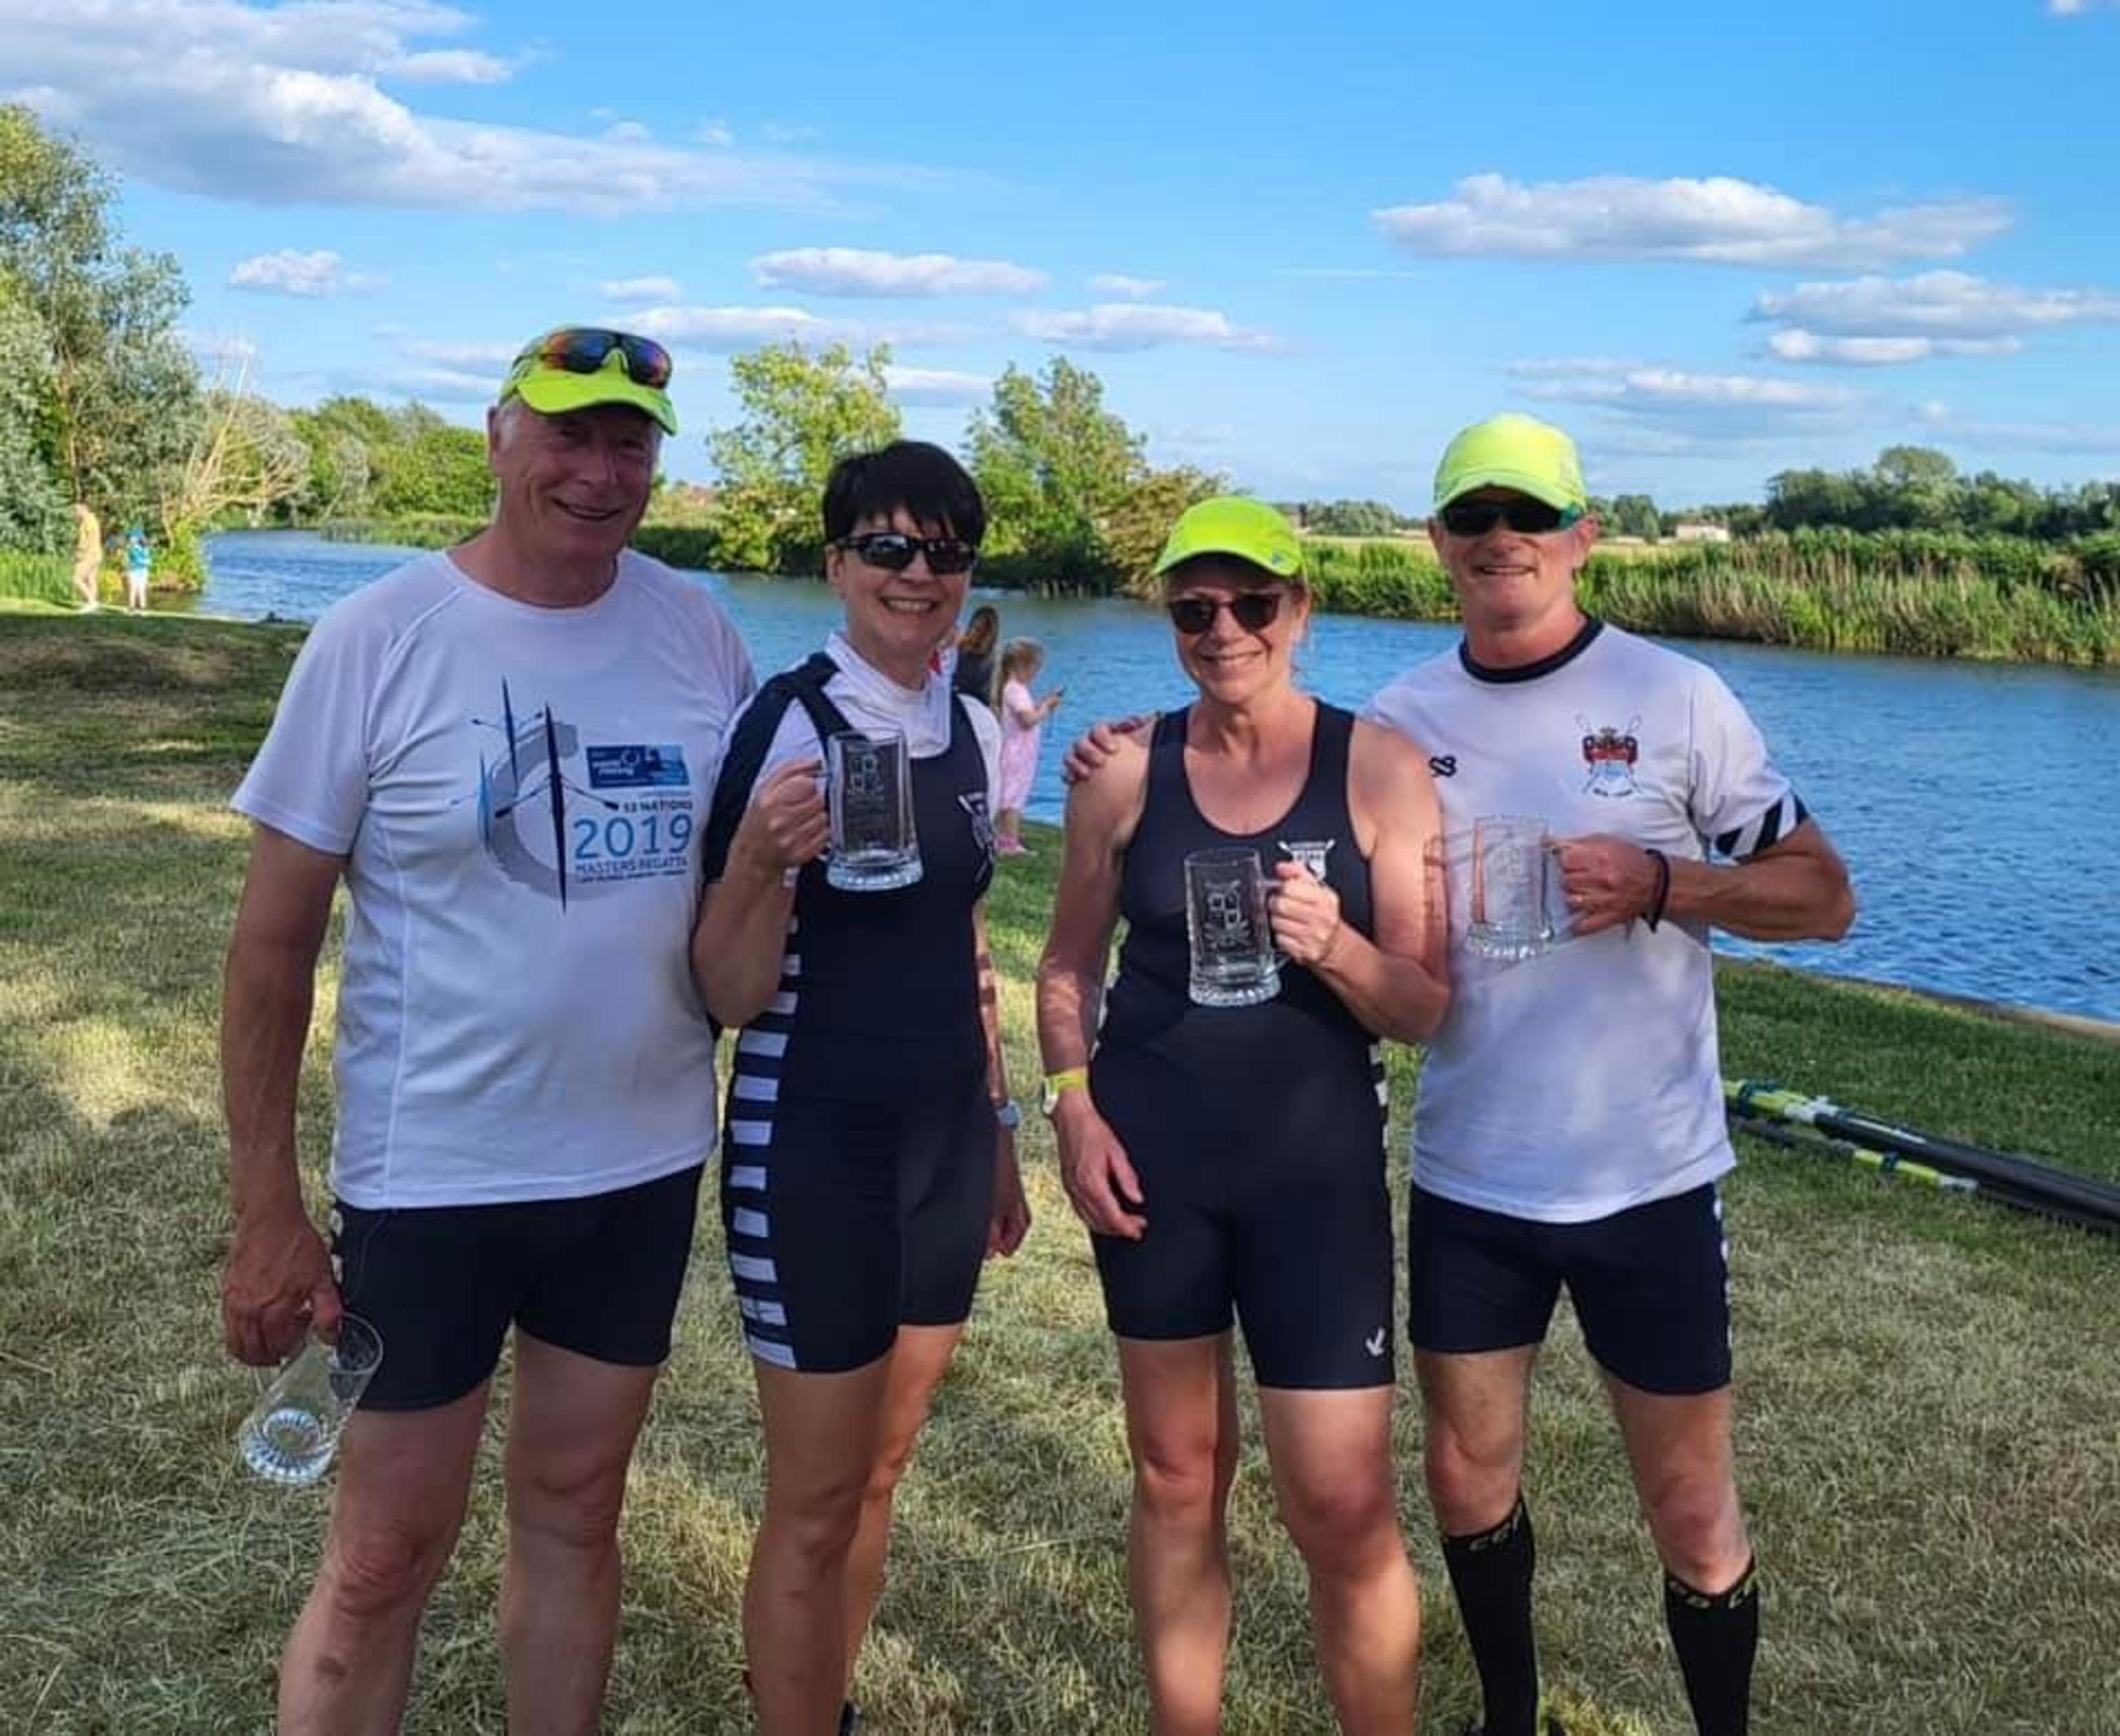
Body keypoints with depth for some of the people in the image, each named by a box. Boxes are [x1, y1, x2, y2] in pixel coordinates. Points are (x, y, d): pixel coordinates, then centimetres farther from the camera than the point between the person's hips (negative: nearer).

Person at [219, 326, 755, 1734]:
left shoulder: (698, 630, -1)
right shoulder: (378, 640, -11)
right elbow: (274, 942, -9)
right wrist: (267, 1212, -10)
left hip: (645, 1160, 4)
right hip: (433, 1173, -3)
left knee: (576, 1507, 19)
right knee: (385, 1556, 9)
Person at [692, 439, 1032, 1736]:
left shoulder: (975, 730, 5)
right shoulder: (789, 723, -15)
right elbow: (732, 994, -16)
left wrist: (1000, 1136, 19)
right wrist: (760, 857, -34)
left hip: (945, 1143, 7)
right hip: (815, 1152, -6)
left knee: (880, 1472, 19)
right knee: (817, 1508, 6)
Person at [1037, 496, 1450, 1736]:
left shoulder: (1379, 767, -5)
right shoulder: (1126, 772, 0)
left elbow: (1428, 1009, -6)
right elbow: (1070, 964, 10)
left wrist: (1336, 946, -25)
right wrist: (1075, 1105, -5)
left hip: (1318, 1157, -2)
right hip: (1151, 1151, 2)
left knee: (1346, 1509, -2)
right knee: (1177, 1478, 14)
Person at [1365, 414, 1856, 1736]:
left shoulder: (1676, 698, -7)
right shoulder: (1400, 722, 1)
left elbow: (1825, 897, -4)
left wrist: (1658, 883, -22)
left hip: (1649, 1179, -3)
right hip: (1466, 1179, 3)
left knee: (1691, 1511, 9)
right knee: (1468, 1478, 16)